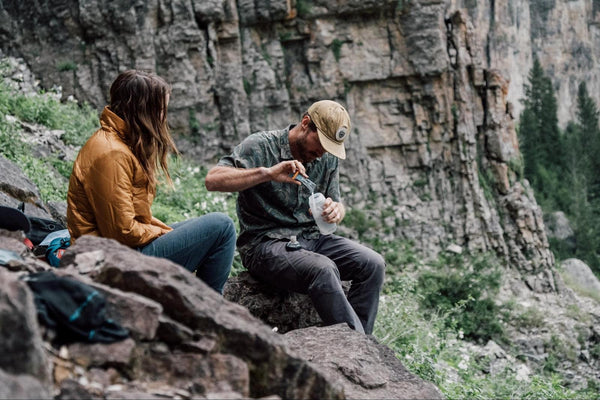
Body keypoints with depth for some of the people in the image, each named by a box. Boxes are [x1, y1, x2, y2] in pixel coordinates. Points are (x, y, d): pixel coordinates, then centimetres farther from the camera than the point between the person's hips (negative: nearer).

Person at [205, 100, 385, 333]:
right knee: (323, 269, -34)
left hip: (311, 238, 7)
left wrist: (336, 211, -10)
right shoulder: (260, 146, -8)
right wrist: (267, 173, -30)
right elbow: (213, 180, -20)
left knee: (373, 264, -15)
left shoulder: (328, 158, 10)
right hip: (265, 243, -6)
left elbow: (336, 204, 17)